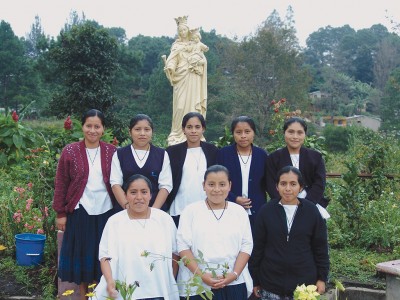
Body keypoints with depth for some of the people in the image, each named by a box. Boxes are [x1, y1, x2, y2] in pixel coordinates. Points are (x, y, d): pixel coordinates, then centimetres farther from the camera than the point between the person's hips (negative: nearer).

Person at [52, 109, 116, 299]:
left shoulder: (111, 152, 1)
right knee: (81, 255, 9)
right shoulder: (70, 151, -2)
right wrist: (60, 213, -2)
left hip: (105, 212, 1)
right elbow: (61, 184, 0)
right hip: (80, 212, -1)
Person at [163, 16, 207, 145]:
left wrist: (197, 62, -13)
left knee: (193, 105, 0)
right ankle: (178, 134, -2)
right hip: (182, 80, -2)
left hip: (194, 81, 2)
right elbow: (172, 61, -7)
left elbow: (203, 60, 7)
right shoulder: (176, 46, 6)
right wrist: (169, 67, -28)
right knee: (181, 106, -8)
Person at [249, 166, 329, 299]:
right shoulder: (266, 211, -3)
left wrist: (322, 278, 3)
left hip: (304, 283, 0)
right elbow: (257, 248, 1)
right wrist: (255, 280, 2)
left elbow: (320, 247, 4)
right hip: (271, 284, 0)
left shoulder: (312, 211, -2)